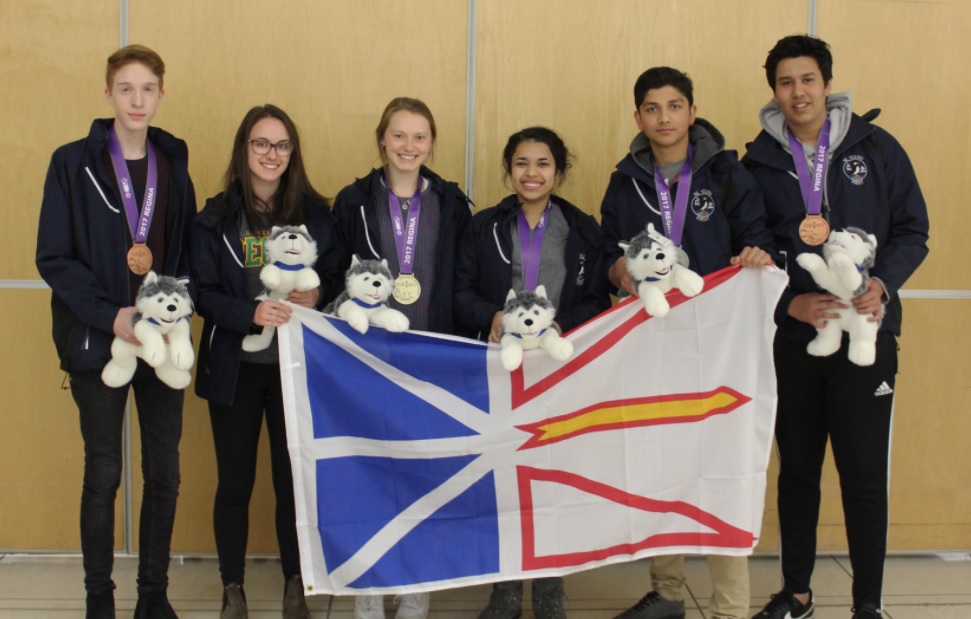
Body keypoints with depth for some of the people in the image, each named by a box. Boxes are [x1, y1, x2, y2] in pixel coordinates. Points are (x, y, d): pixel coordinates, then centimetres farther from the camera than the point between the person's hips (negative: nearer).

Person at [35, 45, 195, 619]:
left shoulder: (174, 163, 7)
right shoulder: (73, 163, -3)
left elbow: (187, 252, 10)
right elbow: (54, 259, -6)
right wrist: (111, 316, -17)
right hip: (97, 338, -3)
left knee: (164, 472, 6)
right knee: (103, 473, 3)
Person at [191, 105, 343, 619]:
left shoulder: (315, 214, 2)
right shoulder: (216, 217, -2)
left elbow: (337, 278, 8)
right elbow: (202, 293, -6)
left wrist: (318, 296, -14)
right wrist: (250, 313, -22)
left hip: (297, 365, 1)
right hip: (235, 366, -1)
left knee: (294, 478, 8)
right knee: (235, 481, 7)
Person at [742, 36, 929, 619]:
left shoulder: (876, 147, 0)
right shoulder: (759, 162, 3)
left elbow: (913, 232, 3)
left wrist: (884, 285, -15)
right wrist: (790, 303, -13)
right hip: (791, 337, 2)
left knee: (865, 474, 0)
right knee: (797, 470, 12)